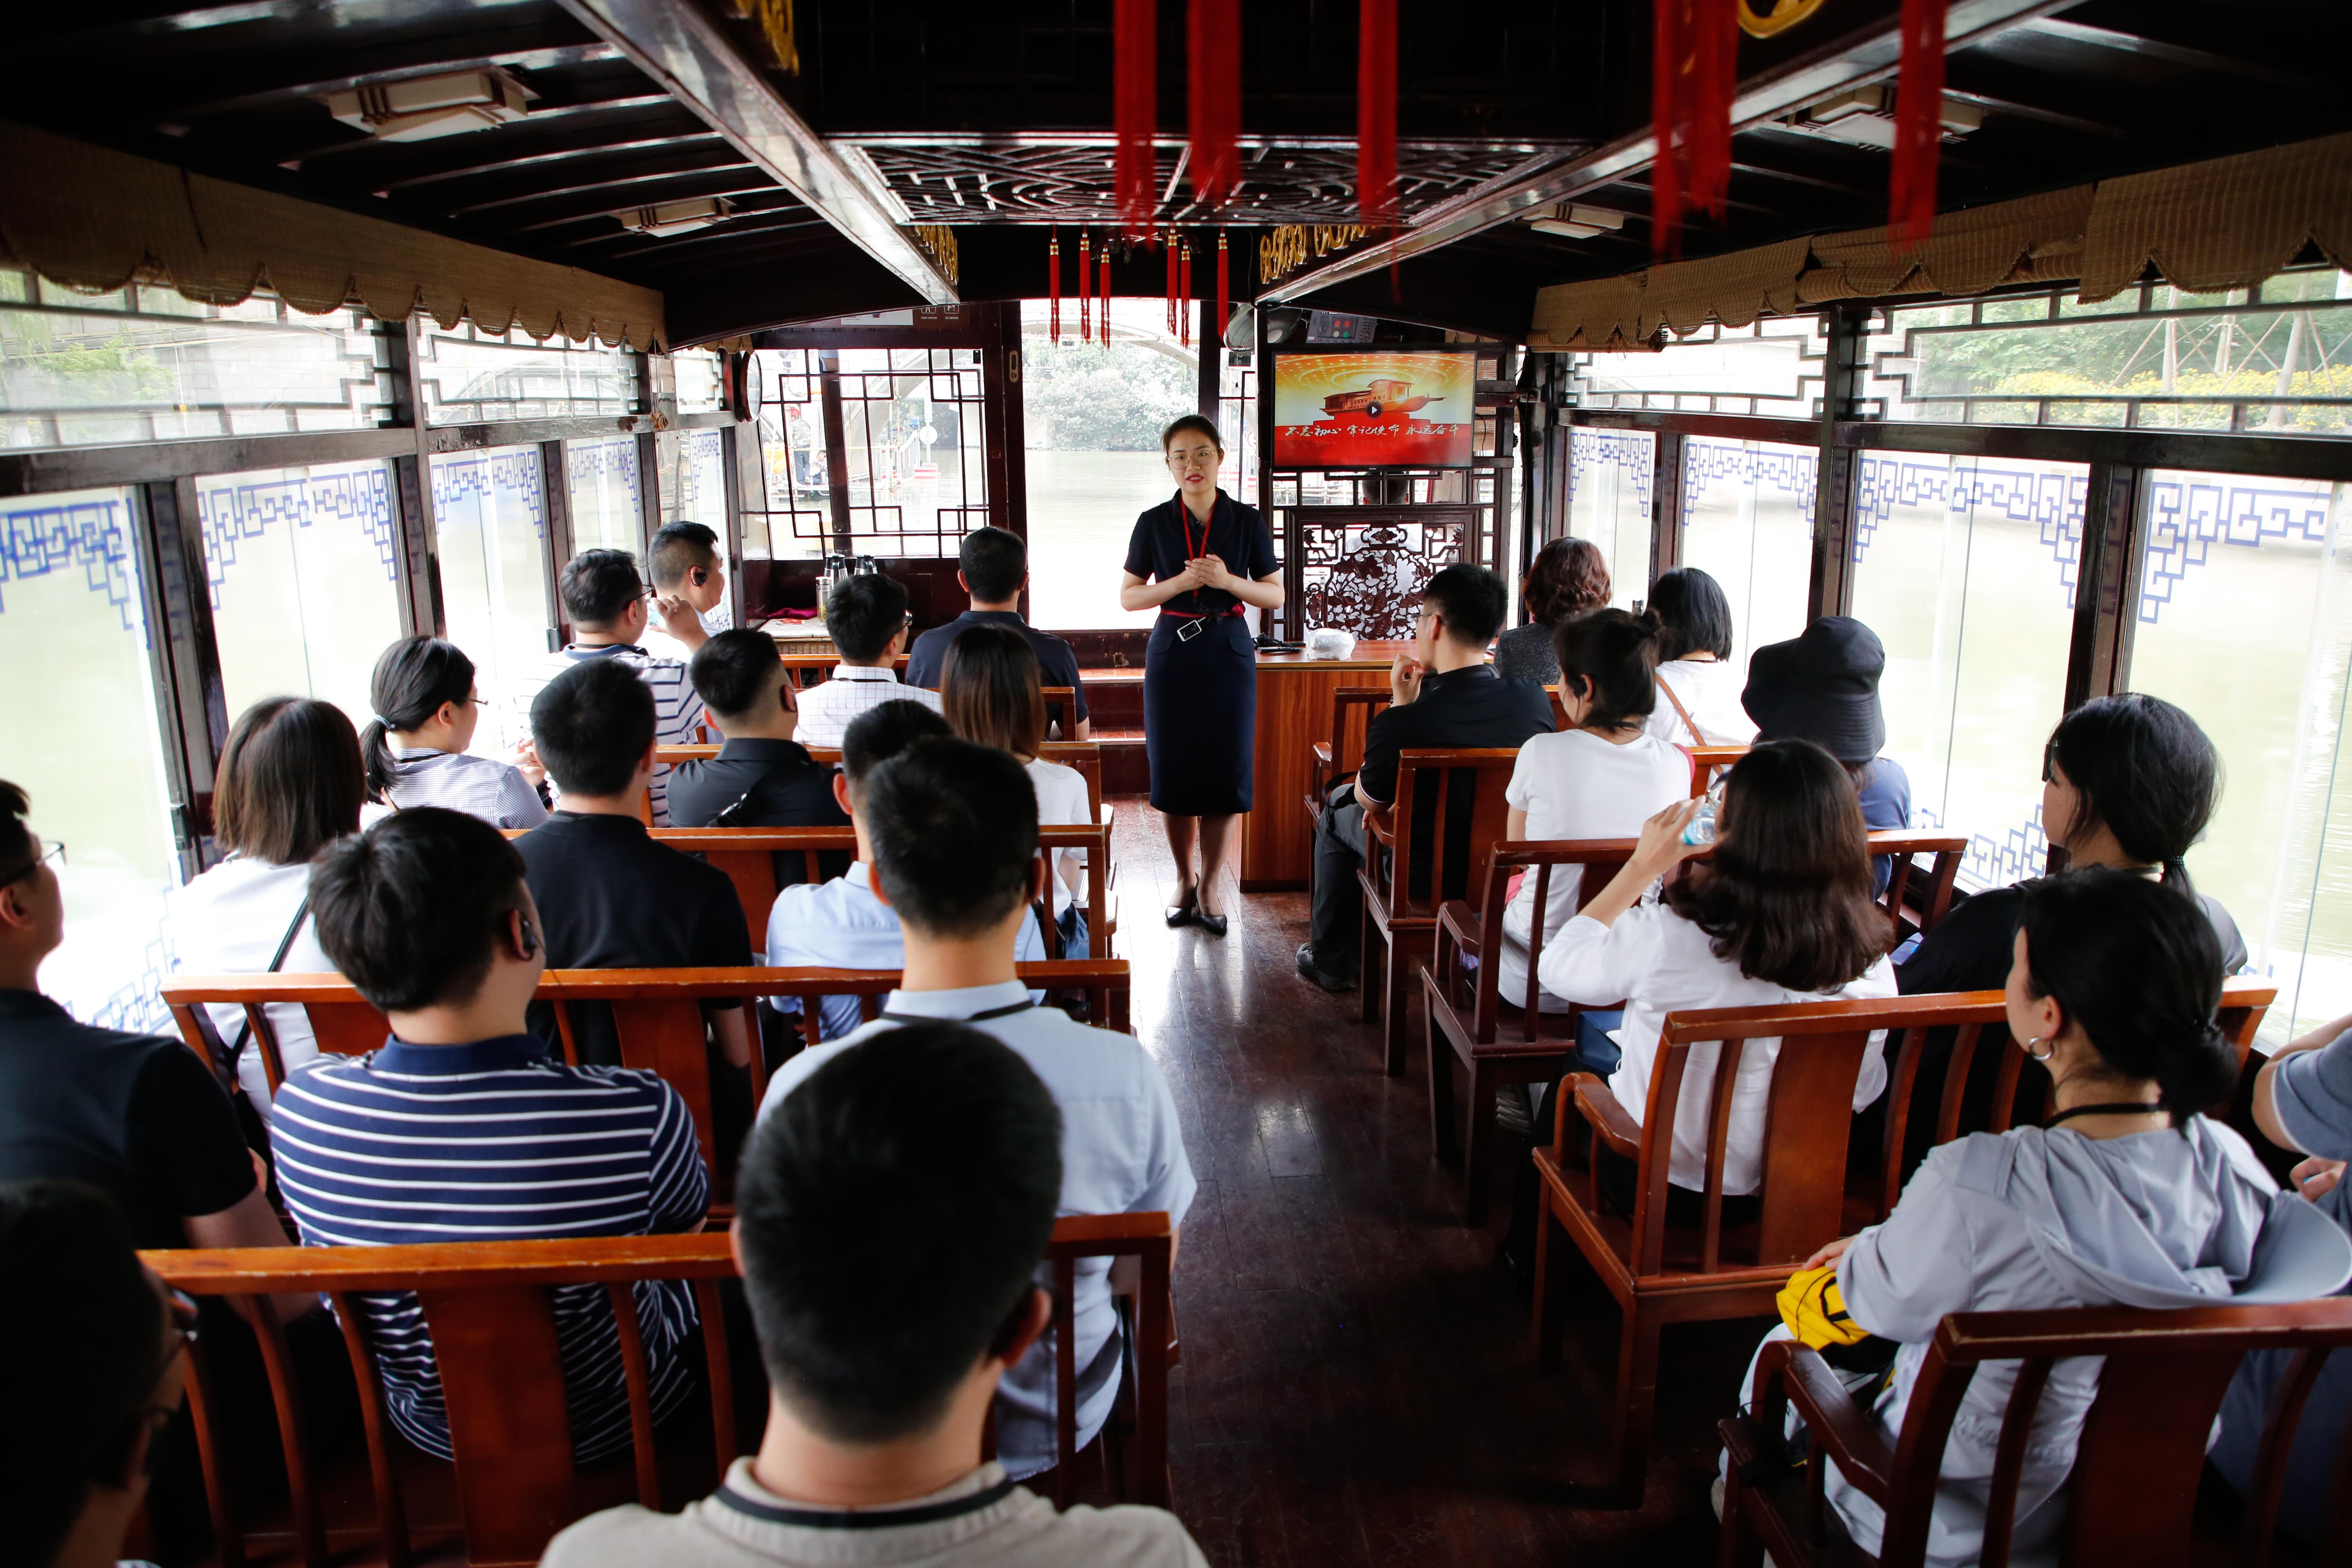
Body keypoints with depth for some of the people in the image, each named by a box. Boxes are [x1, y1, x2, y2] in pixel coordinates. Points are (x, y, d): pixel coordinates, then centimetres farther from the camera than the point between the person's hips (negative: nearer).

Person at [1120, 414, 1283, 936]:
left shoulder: (1248, 521, 1)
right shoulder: (1154, 523, 1)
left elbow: (1275, 594, 4)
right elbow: (1129, 597, 3)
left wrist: (1228, 580, -14)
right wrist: (1180, 582, -14)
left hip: (1229, 655, 0)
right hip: (1172, 654, 0)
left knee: (1225, 771, 0)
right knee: (1173, 774, 2)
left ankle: (1210, 883, 14)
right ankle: (1184, 878, 20)